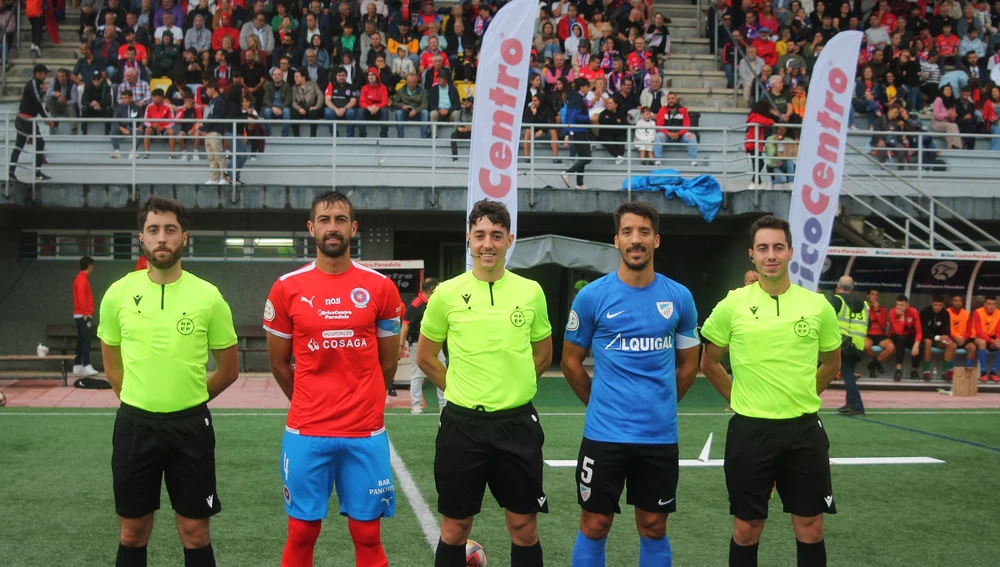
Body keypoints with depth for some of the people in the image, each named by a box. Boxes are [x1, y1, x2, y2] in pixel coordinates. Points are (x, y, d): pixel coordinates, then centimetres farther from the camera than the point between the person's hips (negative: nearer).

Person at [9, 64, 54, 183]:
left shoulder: (34, 84, 14)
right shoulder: (33, 83, -15)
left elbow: (39, 101, 12)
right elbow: (37, 102, -20)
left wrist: (42, 92, -2)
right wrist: (47, 118, -18)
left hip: (21, 119, 10)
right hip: (27, 119, -10)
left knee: (19, 145, 12)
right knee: (39, 143, -6)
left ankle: (11, 171, 13)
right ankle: (37, 173, -5)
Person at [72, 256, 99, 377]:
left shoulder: (82, 278, 18)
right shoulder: (82, 279, -12)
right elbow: (81, 298, -20)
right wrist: (85, 314, -21)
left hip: (81, 315, 10)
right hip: (84, 315, -10)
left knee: (81, 340, 9)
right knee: (86, 340, -13)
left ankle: (77, 366, 11)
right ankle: (86, 367, -17)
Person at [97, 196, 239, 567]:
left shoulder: (208, 296, -6)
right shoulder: (118, 293, -1)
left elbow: (228, 370, 4)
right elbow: (112, 366, 12)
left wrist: (188, 401, 8)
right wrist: (140, 404, 10)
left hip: (190, 425, -1)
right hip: (135, 424, 1)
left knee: (195, 533, 5)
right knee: (133, 533, 11)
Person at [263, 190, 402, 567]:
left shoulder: (381, 287, 0)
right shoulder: (287, 288, -1)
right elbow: (278, 362, 10)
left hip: (366, 434, 0)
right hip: (305, 434, 0)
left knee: (367, 535, 6)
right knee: (301, 533, 7)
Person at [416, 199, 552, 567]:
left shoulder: (531, 292, 1)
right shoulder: (447, 293, -2)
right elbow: (425, 357, 9)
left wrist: (511, 388, 8)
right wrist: (462, 391, 5)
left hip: (518, 422, 1)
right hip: (463, 423, -1)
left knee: (524, 528, 7)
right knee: (455, 527, 7)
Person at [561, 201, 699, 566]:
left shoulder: (679, 298, 1)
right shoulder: (592, 296, -4)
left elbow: (688, 364, 14)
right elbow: (571, 362, 6)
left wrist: (660, 405, 12)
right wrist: (601, 404, 9)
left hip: (660, 436, 2)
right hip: (604, 434, -2)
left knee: (653, 528, 10)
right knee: (594, 526, 4)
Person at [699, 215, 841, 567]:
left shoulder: (818, 306, 0)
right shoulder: (732, 305, -3)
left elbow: (831, 362, 16)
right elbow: (709, 363, 9)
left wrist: (803, 397, 11)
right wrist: (740, 399, 5)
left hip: (804, 429, 1)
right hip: (750, 429, -1)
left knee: (810, 528, 7)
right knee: (747, 528, 7)